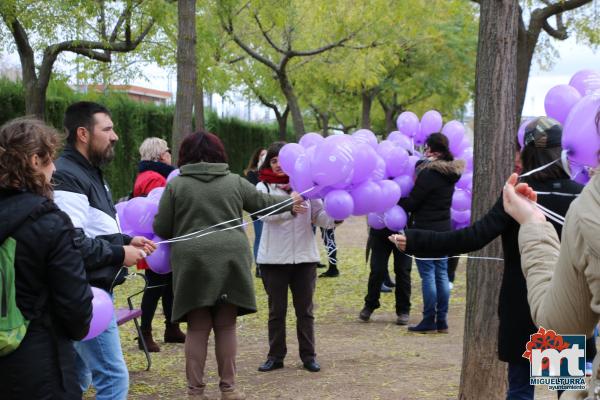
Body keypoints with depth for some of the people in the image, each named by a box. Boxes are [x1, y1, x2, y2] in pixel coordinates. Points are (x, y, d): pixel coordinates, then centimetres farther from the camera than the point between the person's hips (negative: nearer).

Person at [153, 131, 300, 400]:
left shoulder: (175, 184, 3)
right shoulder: (234, 181, 9)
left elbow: (161, 229, 2)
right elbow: (262, 203, 22)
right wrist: (290, 200, 39)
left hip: (193, 263, -1)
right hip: (230, 261, 1)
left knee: (197, 328, 4)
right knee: (226, 326, 10)